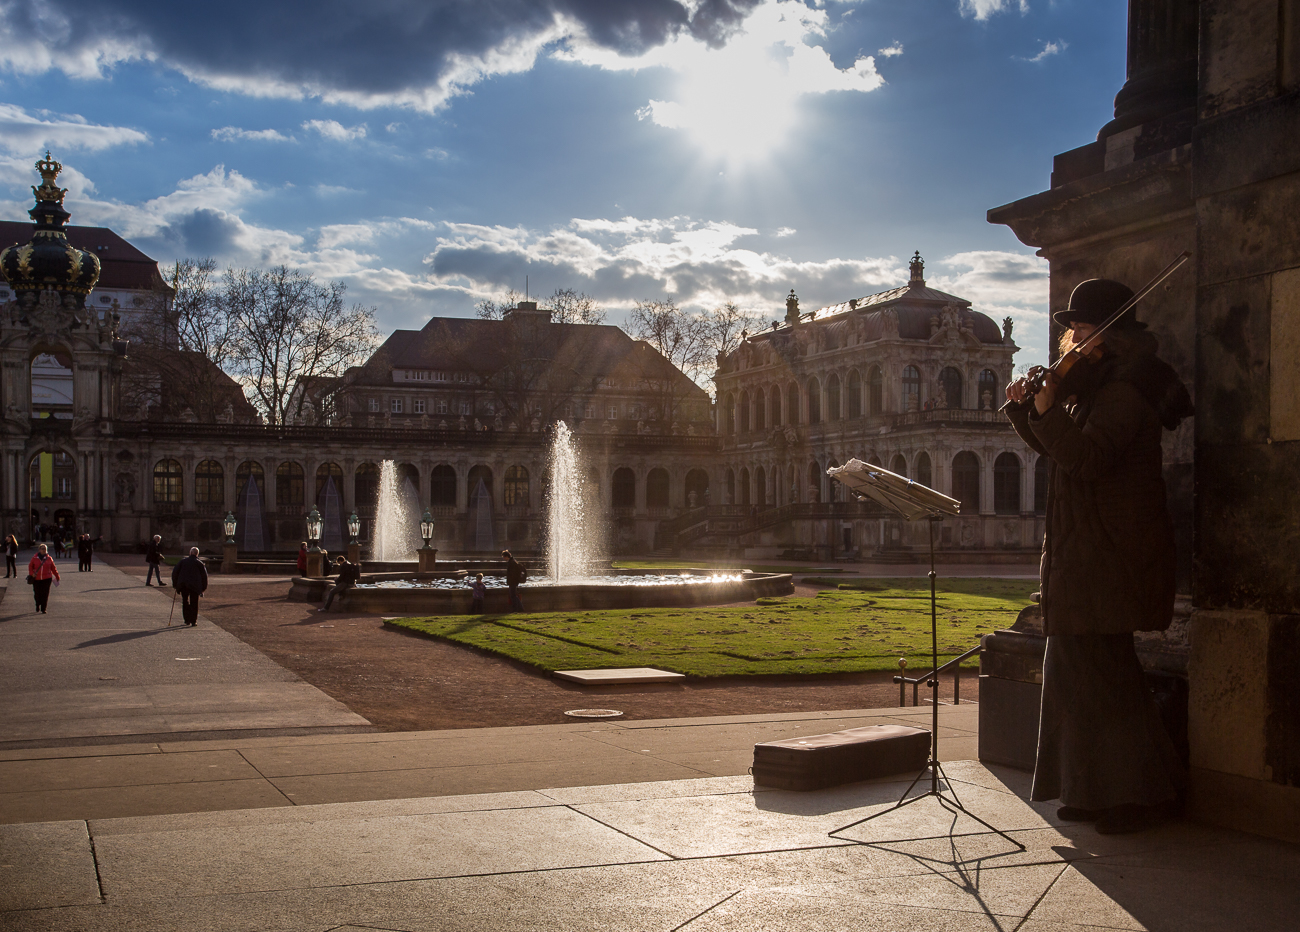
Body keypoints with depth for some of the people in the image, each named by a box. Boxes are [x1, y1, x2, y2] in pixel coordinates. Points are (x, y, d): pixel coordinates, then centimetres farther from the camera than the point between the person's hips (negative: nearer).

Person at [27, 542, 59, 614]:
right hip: (36, 579, 1)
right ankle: (37, 605, 36)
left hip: (46, 579, -1)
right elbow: (30, 566, 10)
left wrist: (57, 576, 14)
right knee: (37, 594, 9)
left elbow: (53, 568, 11)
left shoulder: (49, 558, 3)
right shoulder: (35, 558, 2)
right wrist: (32, 573, -6)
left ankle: (43, 609, -1)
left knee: (45, 594, -6)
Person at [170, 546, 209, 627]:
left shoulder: (183, 561, 12)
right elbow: (204, 575, 2)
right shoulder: (199, 563, 5)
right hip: (194, 586, -2)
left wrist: (175, 584, 15)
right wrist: (204, 587, 10)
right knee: (194, 603, 4)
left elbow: (175, 572, 9)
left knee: (185, 602, 16)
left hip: (183, 585, 2)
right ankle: (193, 622, 1)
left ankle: (187, 620, 16)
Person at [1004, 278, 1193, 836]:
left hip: (1111, 557, -10)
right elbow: (1056, 449, 23)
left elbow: (1086, 457, -27)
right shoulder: (1096, 388, 17)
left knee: (1100, 671, -6)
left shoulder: (1124, 393, -15)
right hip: (1085, 554, 10)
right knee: (1079, 669, 12)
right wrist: (1024, 408, 9)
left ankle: (1144, 794, 4)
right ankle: (1095, 791, 21)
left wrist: (1048, 408, -26)